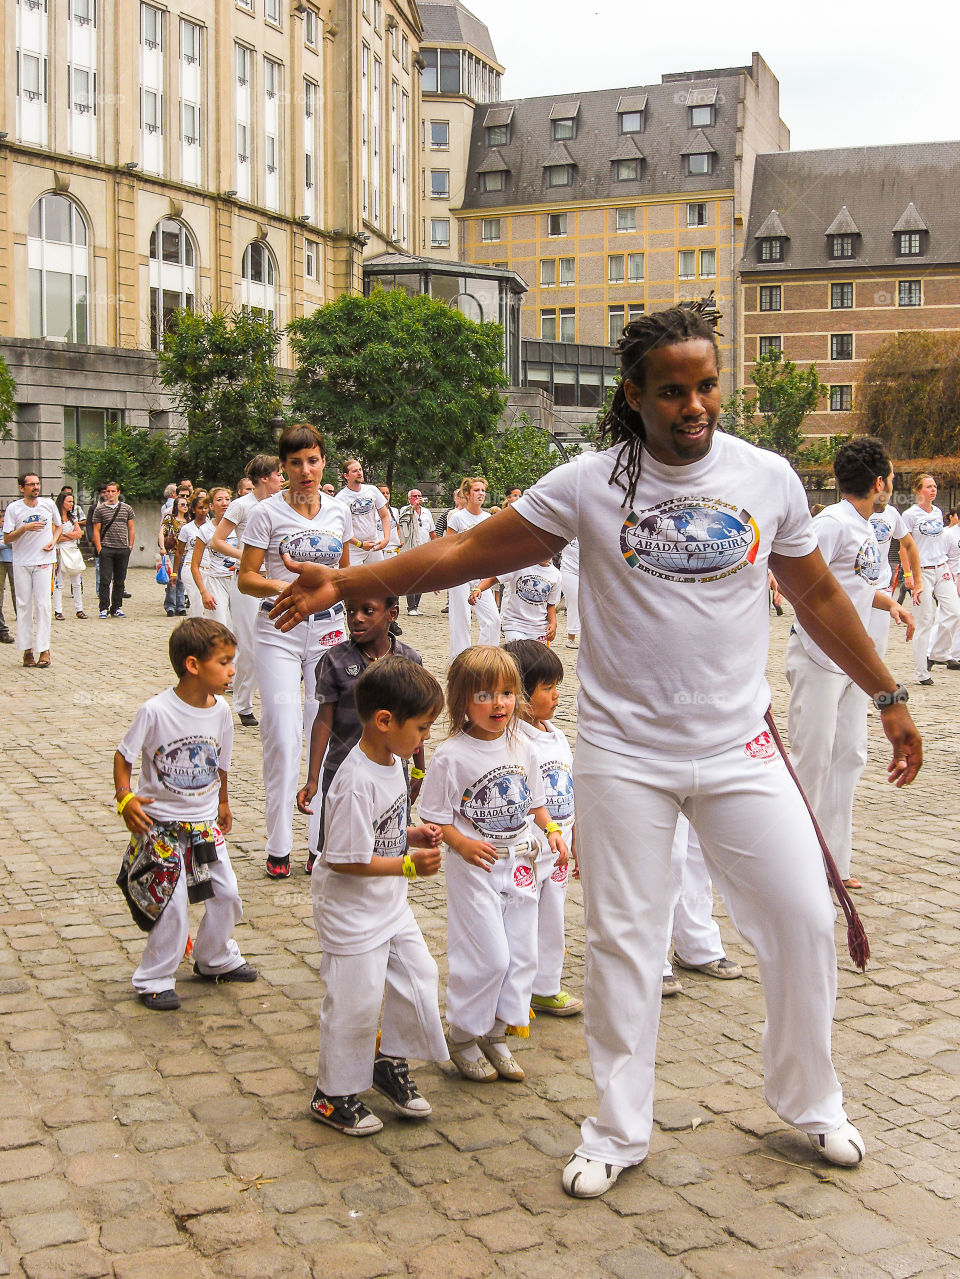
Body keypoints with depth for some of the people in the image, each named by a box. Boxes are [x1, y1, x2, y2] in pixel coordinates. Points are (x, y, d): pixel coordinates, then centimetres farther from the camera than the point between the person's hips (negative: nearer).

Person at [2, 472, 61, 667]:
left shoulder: (48, 504, 3)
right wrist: (25, 528, -19)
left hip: (44, 561, 0)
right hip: (21, 562, 0)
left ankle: (44, 649, -2)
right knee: (23, 605, 1)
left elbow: (58, 525, 20)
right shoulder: (13, 508, -3)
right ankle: (27, 649, 7)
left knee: (42, 604, -5)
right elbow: (7, 539, -4)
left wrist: (53, 541, 1)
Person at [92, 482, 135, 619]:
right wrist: (99, 548, -4)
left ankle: (116, 608, 15)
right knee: (105, 580, -6)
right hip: (106, 549, -2)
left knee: (120, 581, 7)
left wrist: (130, 546, 5)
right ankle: (104, 609, 0)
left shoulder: (127, 509, 10)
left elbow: (131, 529, 13)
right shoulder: (99, 510, 4)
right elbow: (96, 530, 4)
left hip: (123, 550, 2)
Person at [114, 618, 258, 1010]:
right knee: (173, 904, -5)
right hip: (161, 824, -5)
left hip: (205, 823, 6)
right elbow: (123, 756, -9)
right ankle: (154, 980, 14)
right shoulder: (156, 711, -20)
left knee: (227, 894, 10)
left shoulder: (220, 710, -5)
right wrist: (126, 799, -21)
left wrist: (223, 803, 23)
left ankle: (214, 959, 35)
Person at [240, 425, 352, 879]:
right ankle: (278, 845, 6)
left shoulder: (338, 511, 7)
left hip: (328, 629, 3)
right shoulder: (268, 512, -5)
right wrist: (282, 587, -22)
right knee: (282, 737, -6)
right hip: (279, 632, -3)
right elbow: (246, 578, -6)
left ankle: (322, 841, 14)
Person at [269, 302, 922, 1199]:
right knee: (622, 939, 6)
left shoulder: (767, 478, -1)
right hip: (624, 751, -1)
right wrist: (345, 583, -10)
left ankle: (811, 1103, 30)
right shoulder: (590, 484, -7)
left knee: (803, 921, 5)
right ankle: (619, 1132, 23)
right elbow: (467, 553, -5)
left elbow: (816, 595, 11)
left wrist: (887, 696, 16)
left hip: (737, 748, 2)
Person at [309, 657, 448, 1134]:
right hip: (353, 912, -9)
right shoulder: (357, 782, -29)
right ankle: (334, 1095, 22)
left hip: (391, 906, 9)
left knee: (419, 977, 14)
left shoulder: (391, 763, 1)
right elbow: (344, 860, -27)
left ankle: (390, 1063, 34)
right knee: (356, 1002, 3)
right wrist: (409, 865, -22)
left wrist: (413, 834, -1)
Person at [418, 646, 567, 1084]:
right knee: (489, 957, -6)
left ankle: (497, 1034, 26)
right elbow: (434, 817, -10)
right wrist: (463, 844, -24)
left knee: (522, 953, 9)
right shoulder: (450, 756, -13)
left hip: (520, 866, 6)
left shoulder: (520, 747, 4)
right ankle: (463, 1036, 15)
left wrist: (552, 830, 1)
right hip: (474, 868, -6)